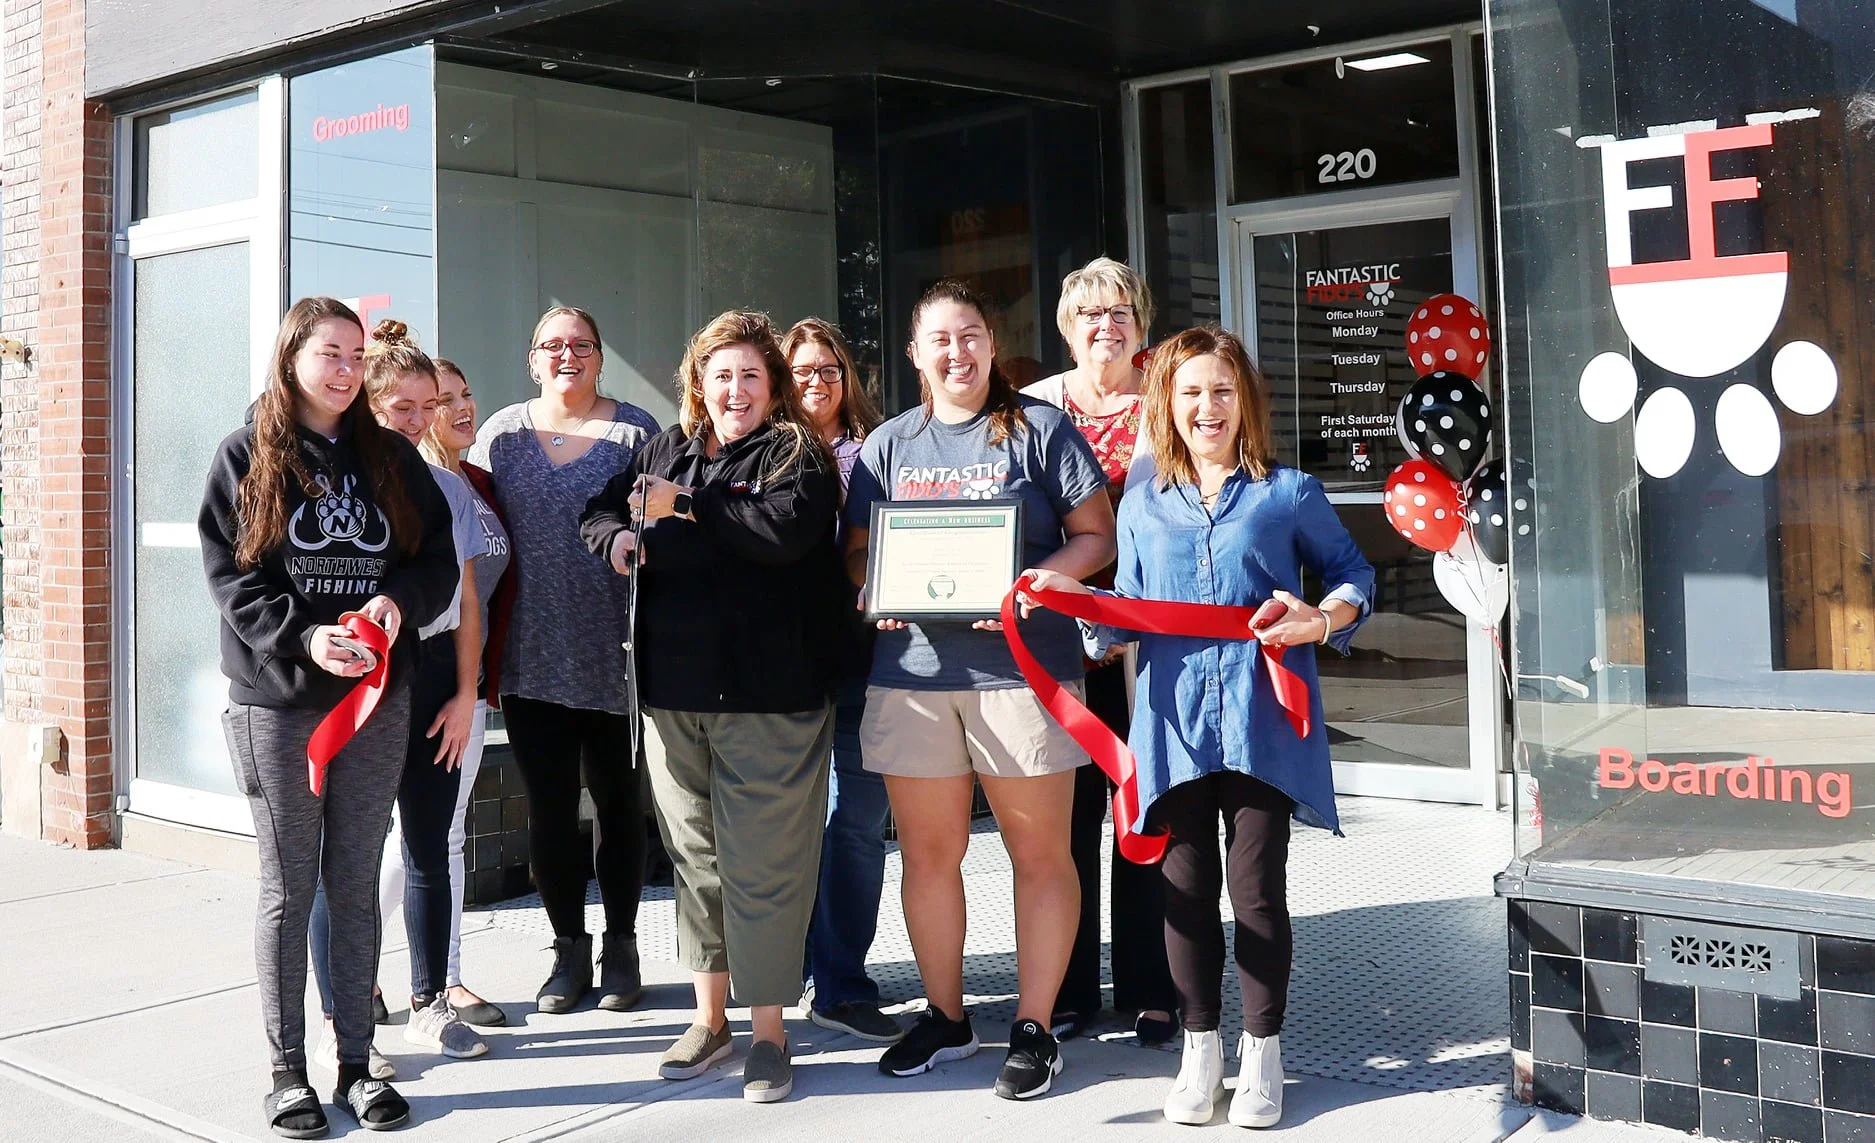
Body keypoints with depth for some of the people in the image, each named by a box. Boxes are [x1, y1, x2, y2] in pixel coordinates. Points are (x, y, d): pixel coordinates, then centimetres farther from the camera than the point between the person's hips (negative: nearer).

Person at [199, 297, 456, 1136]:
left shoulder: (391, 458, 9)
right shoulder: (246, 458, 2)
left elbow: (439, 557, 6)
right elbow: (228, 574, -6)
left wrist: (399, 601, -15)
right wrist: (303, 639, -20)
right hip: (277, 698, -2)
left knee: (357, 886, 8)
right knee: (287, 889, 5)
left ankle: (356, 1064, 17)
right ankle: (287, 1072, 15)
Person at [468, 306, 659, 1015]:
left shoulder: (635, 431, 2)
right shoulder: (500, 435, 6)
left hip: (614, 657, -1)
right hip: (533, 658, 2)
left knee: (618, 800, 8)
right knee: (548, 808, 6)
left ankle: (621, 944, 22)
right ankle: (569, 947, 20)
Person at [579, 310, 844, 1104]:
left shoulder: (796, 453, -2)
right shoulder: (665, 450, 15)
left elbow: (784, 528, -20)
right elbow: (598, 512, 18)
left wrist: (686, 507, -12)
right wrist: (618, 537, -5)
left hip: (767, 693, -6)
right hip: (675, 689, 6)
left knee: (760, 862, -2)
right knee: (693, 855, 14)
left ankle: (768, 1031, 11)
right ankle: (709, 1016, 28)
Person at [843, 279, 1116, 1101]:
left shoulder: (1039, 429, 3)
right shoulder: (888, 444, 14)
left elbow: (1096, 537, 1)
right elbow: (858, 550, 17)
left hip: (1021, 662, -3)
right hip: (912, 668, 4)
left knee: (1039, 852, 2)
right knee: (928, 851, 9)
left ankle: (1033, 1028, 13)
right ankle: (945, 1016, 25)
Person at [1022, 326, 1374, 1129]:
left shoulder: (1289, 494, 5)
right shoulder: (1142, 504, 13)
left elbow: (1351, 574, 11)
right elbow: (1133, 611, 16)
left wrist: (1323, 619, -9)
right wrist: (1072, 595, -2)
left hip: (1262, 720, -2)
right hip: (1175, 721, 2)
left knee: (1256, 886, 1)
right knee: (1186, 887, 7)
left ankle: (1262, 1052, 18)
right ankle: (1200, 1047, 22)